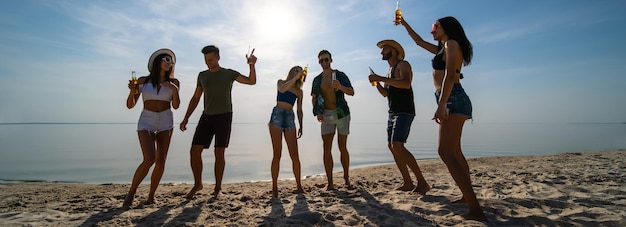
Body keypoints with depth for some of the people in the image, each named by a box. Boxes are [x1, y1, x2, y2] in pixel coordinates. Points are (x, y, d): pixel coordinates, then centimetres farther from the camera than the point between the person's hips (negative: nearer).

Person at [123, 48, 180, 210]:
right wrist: (132, 90, -18)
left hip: (166, 122, 2)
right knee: (149, 159, -16)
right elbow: (130, 105, 1)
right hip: (146, 121, -2)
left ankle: (151, 195, 13)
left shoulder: (173, 82, 6)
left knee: (161, 161, -2)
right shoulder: (143, 80, 2)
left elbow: (175, 106, -1)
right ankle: (130, 194, 4)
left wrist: (174, 89, -16)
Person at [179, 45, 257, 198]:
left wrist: (251, 65, -22)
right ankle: (197, 184, 15)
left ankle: (217, 187, 9)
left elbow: (252, 81, -6)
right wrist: (186, 118, 9)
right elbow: (195, 98, 15)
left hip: (224, 117, -4)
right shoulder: (202, 75, 14)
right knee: (195, 151, -3)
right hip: (207, 117, 4)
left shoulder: (229, 73, 3)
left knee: (219, 153, -4)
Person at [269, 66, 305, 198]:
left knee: (294, 155, -3)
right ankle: (274, 187, 0)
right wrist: (296, 77, -14)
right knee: (277, 154, -6)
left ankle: (299, 185, 8)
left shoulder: (299, 91, 19)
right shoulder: (281, 82, 13)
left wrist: (301, 126, 9)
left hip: (290, 118, 3)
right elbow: (282, 89, -12)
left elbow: (299, 110, 18)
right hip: (277, 115, -2)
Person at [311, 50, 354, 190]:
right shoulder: (317, 79, 10)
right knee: (327, 148, -7)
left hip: (342, 114, -2)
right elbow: (314, 98, 10)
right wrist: (317, 113, -7)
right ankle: (330, 183, -2)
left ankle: (346, 177, 23)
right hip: (326, 115, 2)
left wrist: (340, 87, -32)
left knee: (342, 147, 4)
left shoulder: (340, 75, -1)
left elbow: (351, 92, -12)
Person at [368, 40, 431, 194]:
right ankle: (408, 183, 10)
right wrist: (376, 83, 6)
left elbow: (406, 83, -24)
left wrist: (381, 78, -23)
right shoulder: (390, 70, 23)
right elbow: (385, 93, 23)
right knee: (391, 146, 4)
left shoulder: (403, 65, -4)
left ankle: (422, 182, -13)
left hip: (404, 112, -9)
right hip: (393, 113, 10)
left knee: (397, 146, -20)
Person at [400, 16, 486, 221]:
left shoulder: (451, 44, -3)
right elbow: (419, 42, 36)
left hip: (453, 100, -11)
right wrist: (404, 24, 41)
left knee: (446, 152, -21)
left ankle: (475, 209, -23)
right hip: (453, 101, 11)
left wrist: (441, 105, -28)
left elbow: (450, 75, -18)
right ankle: (468, 196, 26)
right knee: (454, 152, 15)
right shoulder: (442, 48, 23)